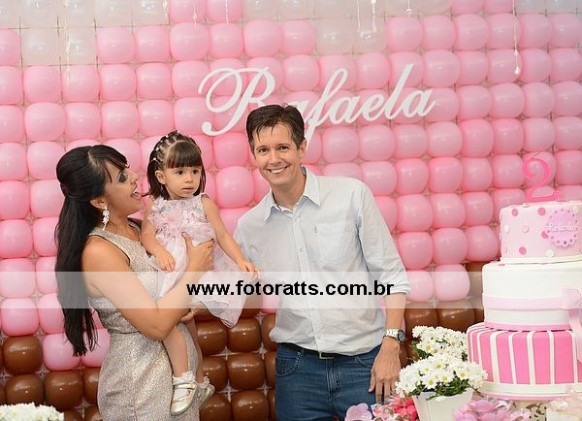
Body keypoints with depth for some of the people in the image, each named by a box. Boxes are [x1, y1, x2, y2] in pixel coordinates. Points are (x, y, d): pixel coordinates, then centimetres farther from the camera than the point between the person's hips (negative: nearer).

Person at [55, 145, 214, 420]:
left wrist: (186, 303, -7)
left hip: (176, 369, 8)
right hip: (142, 382, -7)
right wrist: (195, 269, -14)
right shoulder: (99, 252, -20)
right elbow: (156, 325, -24)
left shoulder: (137, 229, 3)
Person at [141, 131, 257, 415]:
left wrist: (240, 261, -15)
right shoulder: (154, 204, 6)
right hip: (171, 272, 4)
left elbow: (223, 236, -2)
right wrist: (159, 251, -22)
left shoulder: (204, 203, -1)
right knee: (182, 321, 7)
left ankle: (183, 379, -13)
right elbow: (147, 235, -2)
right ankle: (199, 382, 27)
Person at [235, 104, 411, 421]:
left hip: (365, 361, -2)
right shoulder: (249, 226, 5)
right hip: (297, 367, 3)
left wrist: (390, 347, -9)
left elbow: (391, 276, -3)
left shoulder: (352, 195, -5)